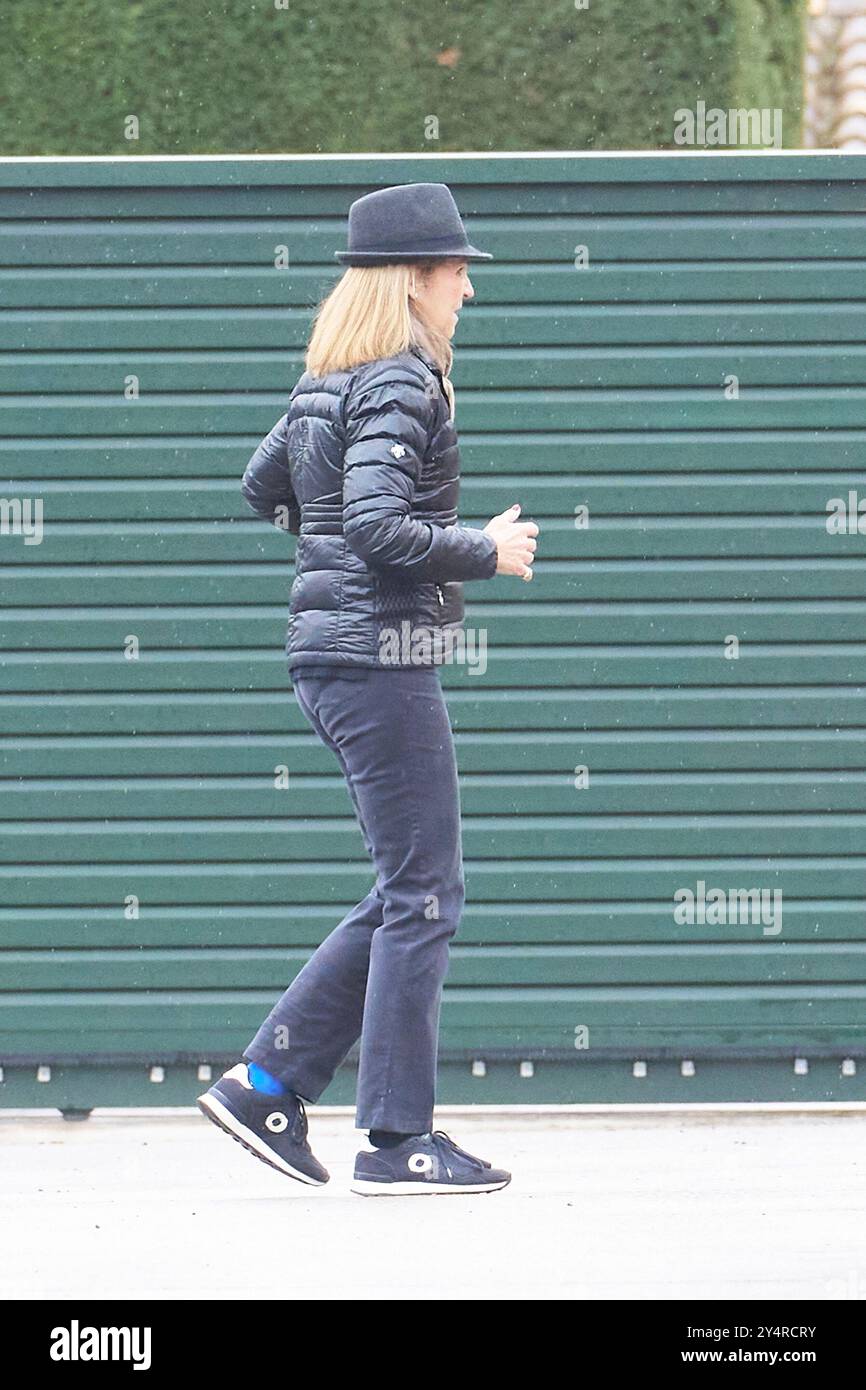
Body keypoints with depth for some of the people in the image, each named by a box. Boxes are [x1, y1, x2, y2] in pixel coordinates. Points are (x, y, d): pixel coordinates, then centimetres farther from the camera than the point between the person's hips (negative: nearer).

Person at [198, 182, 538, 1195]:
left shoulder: (327, 383, 14)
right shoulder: (401, 387, -14)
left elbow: (261, 488, 26)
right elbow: (378, 524, -24)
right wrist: (484, 551, -13)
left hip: (327, 654, 10)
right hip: (382, 656, -10)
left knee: (408, 894, 15)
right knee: (423, 898, -5)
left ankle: (266, 1084, 13)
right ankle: (398, 1142, -2)